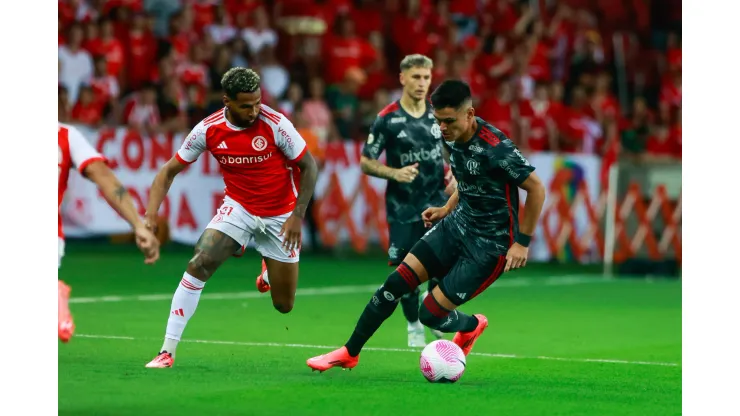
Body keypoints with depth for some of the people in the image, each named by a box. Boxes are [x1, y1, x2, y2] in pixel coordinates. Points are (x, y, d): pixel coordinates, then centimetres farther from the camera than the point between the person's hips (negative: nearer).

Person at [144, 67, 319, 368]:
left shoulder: (275, 124, -22)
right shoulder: (208, 129, -15)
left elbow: (308, 166, -10)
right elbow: (169, 171, -6)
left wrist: (297, 216, -16)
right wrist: (151, 214, -18)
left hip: (280, 216, -1)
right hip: (238, 208, 1)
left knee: (284, 306, 4)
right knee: (199, 265, -24)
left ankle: (270, 270, 43)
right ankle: (167, 351, -17)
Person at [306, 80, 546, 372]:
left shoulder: (495, 148, -26)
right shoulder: (453, 139, -1)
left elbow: (536, 189, -19)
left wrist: (522, 243, -17)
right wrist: (448, 209, 12)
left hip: (489, 246, -7)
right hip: (457, 225, 7)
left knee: (431, 314, -9)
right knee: (395, 283, -3)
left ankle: (471, 326, 27)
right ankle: (349, 353, 10)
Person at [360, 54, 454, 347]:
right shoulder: (387, 119, -8)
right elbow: (366, 162, -4)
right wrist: (395, 173, -20)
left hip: (436, 202, 2)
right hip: (402, 207, -2)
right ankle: (414, 326, 23)